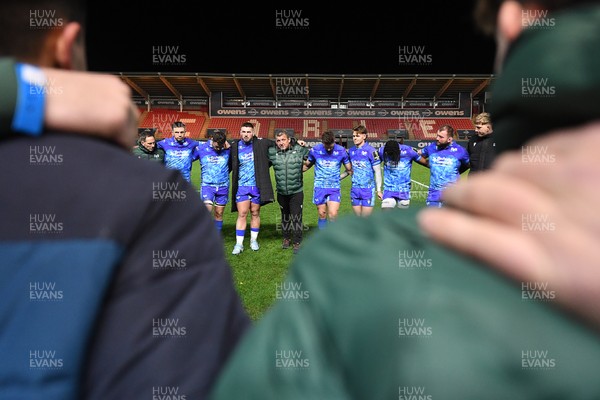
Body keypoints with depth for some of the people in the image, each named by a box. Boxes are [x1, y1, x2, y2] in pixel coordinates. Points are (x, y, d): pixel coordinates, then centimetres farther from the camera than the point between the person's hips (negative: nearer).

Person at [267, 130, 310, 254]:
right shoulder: (272, 153, -4)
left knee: (296, 217, -1)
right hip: (281, 192, 2)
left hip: (296, 192, -2)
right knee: (285, 217, 18)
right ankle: (286, 238, 36)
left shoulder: (299, 150, -7)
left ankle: (296, 242, 12)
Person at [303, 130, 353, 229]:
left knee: (333, 215, -13)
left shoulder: (341, 151, -5)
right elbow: (306, 166, 13)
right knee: (322, 216, 6)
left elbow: (349, 170, 7)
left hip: (334, 188, -1)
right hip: (320, 188, 1)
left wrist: (338, 178, 4)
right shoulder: (315, 150, -3)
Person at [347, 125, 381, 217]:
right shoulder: (351, 151, 7)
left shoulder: (371, 151, -10)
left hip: (368, 189, -5)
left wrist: (379, 189, -9)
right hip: (355, 189, 5)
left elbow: (377, 171, -7)